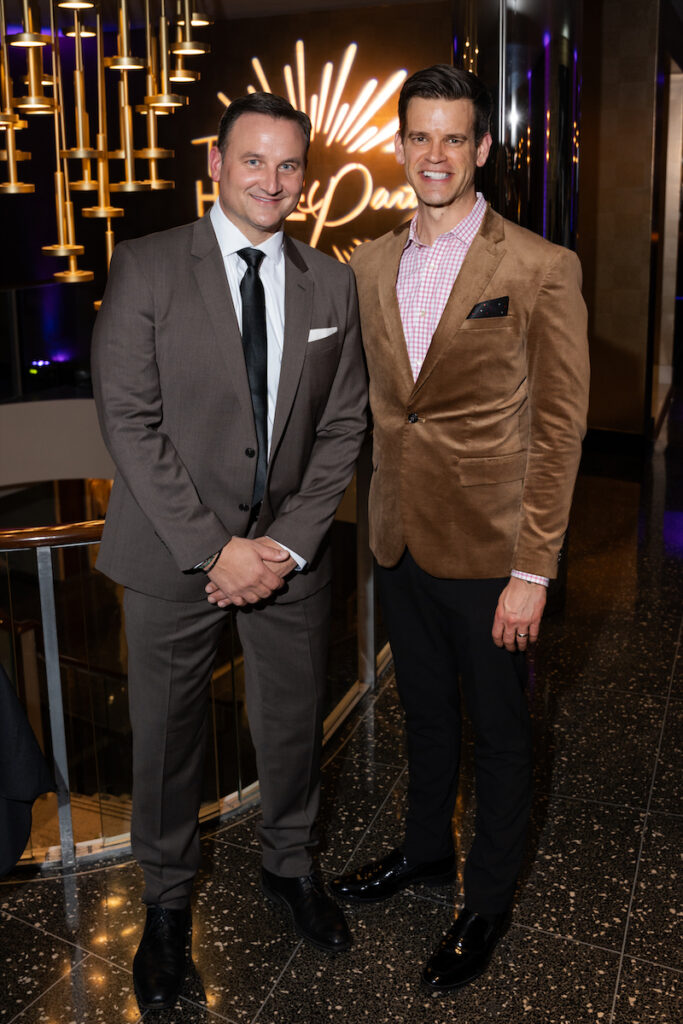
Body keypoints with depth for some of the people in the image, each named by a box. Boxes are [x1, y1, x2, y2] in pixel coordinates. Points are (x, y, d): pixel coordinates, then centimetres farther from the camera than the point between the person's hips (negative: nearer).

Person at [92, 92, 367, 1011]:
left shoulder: (331, 284, 4)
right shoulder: (146, 268, -7)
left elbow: (342, 427, 3)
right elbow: (129, 421, -12)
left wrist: (289, 544, -8)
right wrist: (214, 550, -16)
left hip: (290, 553, 3)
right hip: (174, 554, -2)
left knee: (294, 726, 16)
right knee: (167, 737, 11)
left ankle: (291, 867, 43)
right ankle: (167, 902, 36)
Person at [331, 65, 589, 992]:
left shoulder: (541, 269, -11)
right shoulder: (372, 265, 6)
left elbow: (558, 428, -12)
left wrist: (533, 571, -14)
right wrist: (383, 517, 8)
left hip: (489, 549, -5)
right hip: (401, 540, 5)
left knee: (498, 731, 12)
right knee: (425, 712, 23)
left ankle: (488, 901, 34)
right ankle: (426, 850, 46)